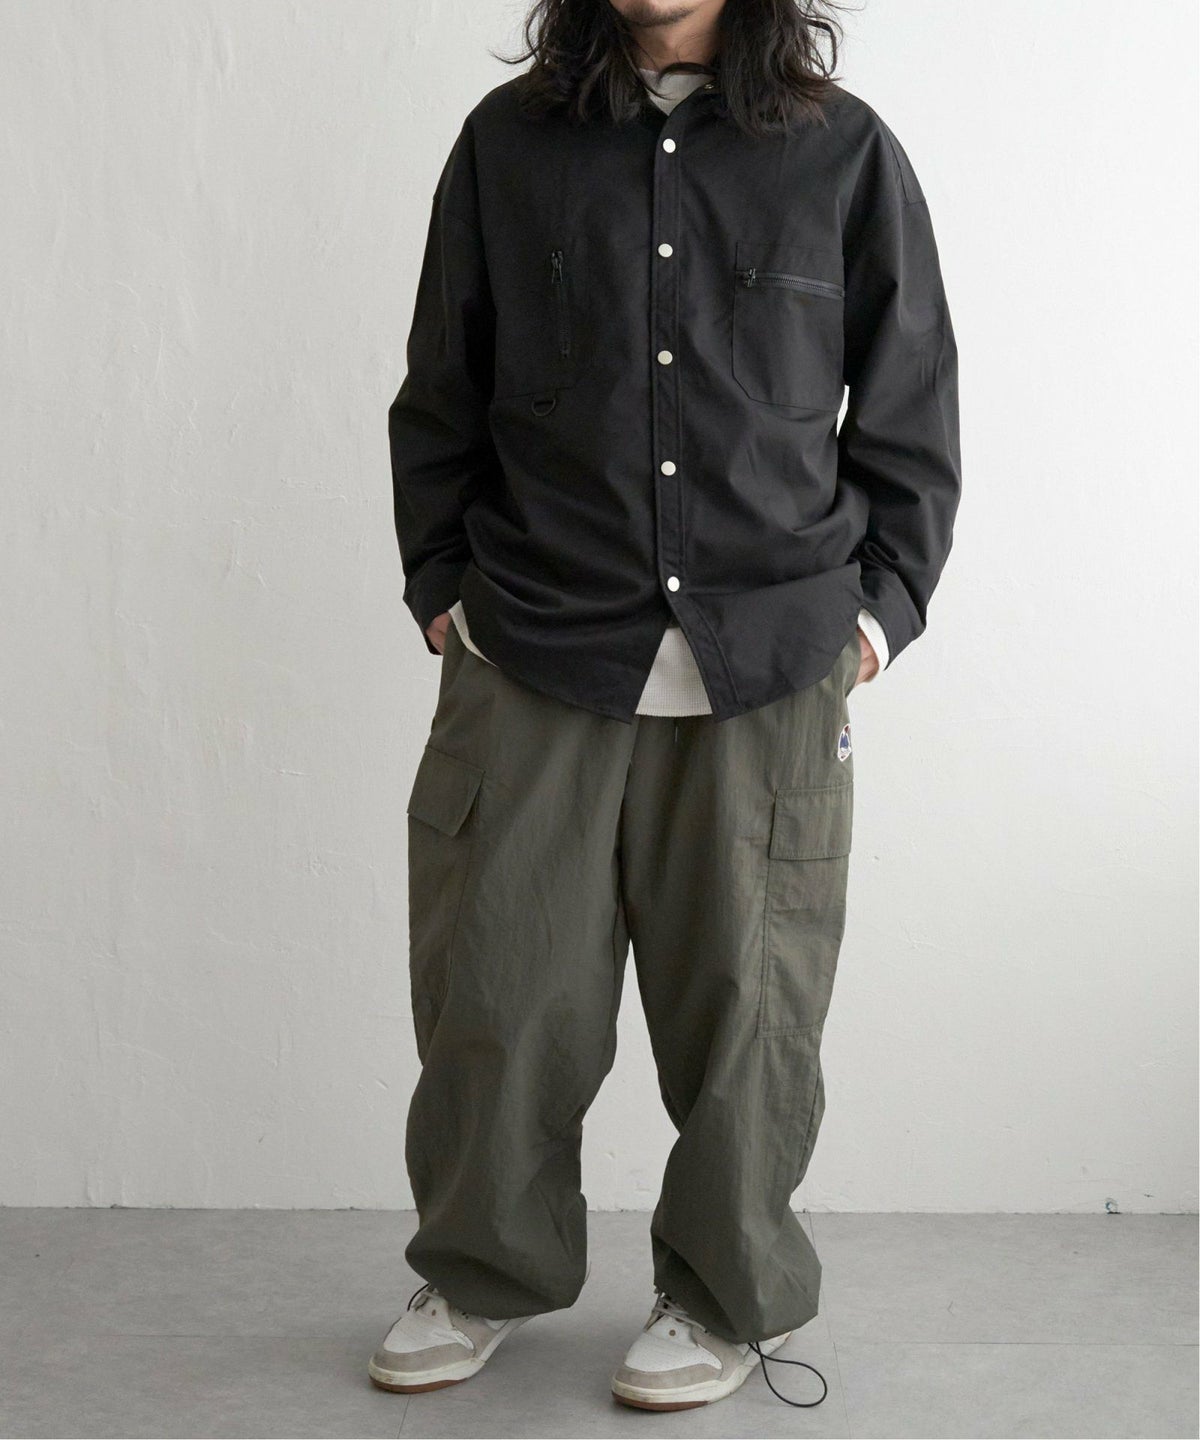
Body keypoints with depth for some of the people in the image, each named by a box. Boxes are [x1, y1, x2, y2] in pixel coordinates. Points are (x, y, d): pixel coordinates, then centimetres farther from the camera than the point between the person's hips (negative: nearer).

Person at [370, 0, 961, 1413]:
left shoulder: (844, 154, 4)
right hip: (530, 659, 1)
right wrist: (440, 582, 10)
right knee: (495, 986, 5)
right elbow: (441, 394, 14)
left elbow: (912, 402, 10)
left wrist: (882, 601, 4)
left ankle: (728, 1297, 28)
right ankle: (485, 1272, 29)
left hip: (771, 663, -1)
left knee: (745, 996, 6)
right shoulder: (508, 141, 8)